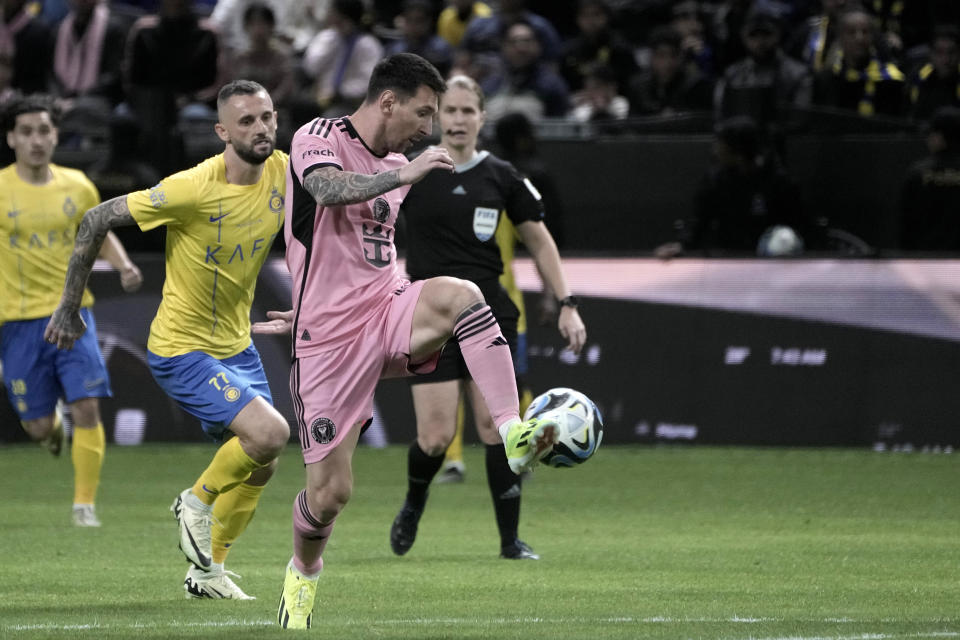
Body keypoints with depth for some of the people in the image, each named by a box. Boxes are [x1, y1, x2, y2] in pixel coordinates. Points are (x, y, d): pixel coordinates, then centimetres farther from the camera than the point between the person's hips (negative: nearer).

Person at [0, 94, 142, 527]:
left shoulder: (77, 187, 3)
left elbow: (100, 236, 19)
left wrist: (123, 265, -1)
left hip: (72, 312, 2)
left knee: (86, 407, -12)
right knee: (39, 427, 1)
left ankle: (85, 504, -2)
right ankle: (52, 426, 40)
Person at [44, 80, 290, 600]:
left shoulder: (284, 173, -8)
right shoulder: (193, 188, -26)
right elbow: (96, 221, -17)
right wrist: (69, 307, -11)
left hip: (236, 344, 7)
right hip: (182, 348, -7)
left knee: (258, 464, 12)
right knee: (270, 433, -22)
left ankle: (207, 571, 30)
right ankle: (197, 501, 6)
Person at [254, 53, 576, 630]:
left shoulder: (395, 166, 16)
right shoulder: (319, 138, -6)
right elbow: (330, 190, -30)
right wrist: (402, 176, -39)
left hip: (386, 312, 5)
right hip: (328, 340, -5)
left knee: (459, 294, -29)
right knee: (329, 491, -4)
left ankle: (514, 437, -37)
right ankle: (304, 573, 29)